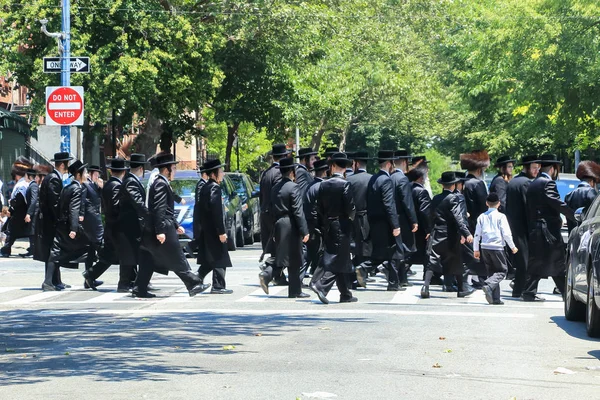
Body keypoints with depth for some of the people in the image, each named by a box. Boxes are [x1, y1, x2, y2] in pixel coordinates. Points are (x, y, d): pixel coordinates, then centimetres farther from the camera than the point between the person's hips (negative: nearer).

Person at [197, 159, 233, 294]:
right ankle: (218, 286, -2)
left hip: (206, 230, 9)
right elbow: (216, 211, -21)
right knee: (219, 258, -3)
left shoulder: (204, 188, 13)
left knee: (208, 260, 17)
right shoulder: (215, 188, -15)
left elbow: (201, 209, 17)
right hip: (214, 230, -9)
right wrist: (221, 231, -20)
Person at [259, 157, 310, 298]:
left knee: (281, 257, 14)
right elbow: (298, 212, -16)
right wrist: (304, 231, -15)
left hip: (278, 226, 7)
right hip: (291, 228, -7)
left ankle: (266, 275, -8)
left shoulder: (275, 188, 10)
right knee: (294, 261, 0)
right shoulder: (293, 188, -12)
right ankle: (295, 291, 5)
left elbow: (273, 210, 14)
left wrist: (274, 231, 19)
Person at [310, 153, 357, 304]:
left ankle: (345, 294, 16)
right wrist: (351, 217, 6)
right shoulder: (345, 184, -12)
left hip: (327, 225, 6)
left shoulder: (323, 185, 4)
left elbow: (319, 207, 6)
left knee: (343, 260, 12)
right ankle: (321, 285, -20)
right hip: (341, 226, -6)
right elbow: (350, 207, -14)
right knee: (339, 259, -4)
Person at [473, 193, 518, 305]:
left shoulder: (482, 217, 8)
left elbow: (477, 234, 9)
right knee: (502, 271, 3)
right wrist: (512, 247, 5)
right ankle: (488, 285, -24)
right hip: (497, 247, -5)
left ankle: (495, 298, 8)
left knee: (491, 271, 13)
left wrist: (476, 249, 17)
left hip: (485, 247, 5)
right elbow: (506, 233, -7)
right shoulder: (501, 216, -4)